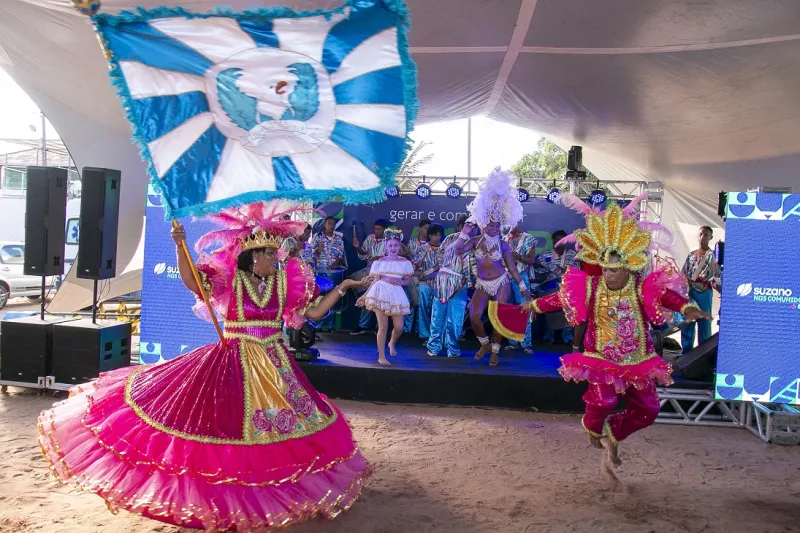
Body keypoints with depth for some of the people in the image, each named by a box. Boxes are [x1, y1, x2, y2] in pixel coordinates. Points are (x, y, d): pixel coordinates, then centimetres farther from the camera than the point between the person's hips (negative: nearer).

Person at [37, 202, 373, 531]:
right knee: (227, 425, 1)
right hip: (234, 363, -4)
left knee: (280, 421, 10)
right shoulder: (229, 277, -7)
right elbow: (192, 283, -20)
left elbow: (314, 312, 5)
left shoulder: (286, 280, 2)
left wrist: (342, 288, 0)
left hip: (274, 365, 4)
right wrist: (179, 247, -32)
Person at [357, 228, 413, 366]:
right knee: (383, 326, -4)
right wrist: (365, 295, 0)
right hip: (380, 293, -1)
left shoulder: (405, 262, 8)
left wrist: (399, 281, -13)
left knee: (399, 327, 0)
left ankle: (392, 343, 36)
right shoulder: (379, 262, 5)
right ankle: (381, 356, 6)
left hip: (396, 294, 2)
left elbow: (407, 281, 9)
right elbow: (375, 280, 5)